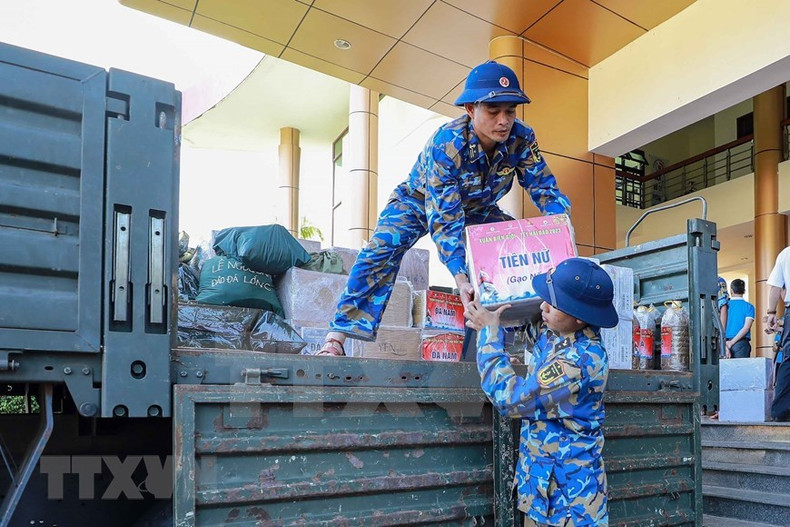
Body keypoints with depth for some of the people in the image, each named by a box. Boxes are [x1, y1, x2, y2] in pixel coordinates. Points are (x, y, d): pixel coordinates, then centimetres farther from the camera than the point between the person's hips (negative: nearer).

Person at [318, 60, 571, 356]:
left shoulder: (521, 139, -26)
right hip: (421, 200, -5)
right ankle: (336, 338, -30)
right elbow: (444, 219, -42)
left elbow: (544, 188, -21)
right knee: (382, 250, -30)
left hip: (477, 208, 5)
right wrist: (460, 278, -53)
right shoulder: (446, 144, -38)